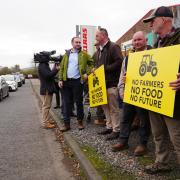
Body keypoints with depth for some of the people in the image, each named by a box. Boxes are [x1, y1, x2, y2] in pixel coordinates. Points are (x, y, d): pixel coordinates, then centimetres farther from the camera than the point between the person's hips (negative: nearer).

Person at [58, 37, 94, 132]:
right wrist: (60, 79, -1)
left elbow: (91, 63, 4)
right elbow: (62, 67, 8)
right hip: (66, 81, 3)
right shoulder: (67, 54, 9)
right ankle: (66, 123, 12)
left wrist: (87, 73, -8)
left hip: (77, 81, -2)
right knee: (66, 103, 5)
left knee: (78, 102, 6)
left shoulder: (84, 54, 2)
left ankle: (80, 122, 19)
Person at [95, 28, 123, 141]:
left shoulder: (113, 47, -9)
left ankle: (116, 130, 8)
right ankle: (109, 127, 26)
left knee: (113, 108, -2)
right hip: (102, 82, 9)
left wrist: (105, 69, -19)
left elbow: (119, 62, -19)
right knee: (106, 106, 14)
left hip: (111, 82, -9)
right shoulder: (100, 49, 18)